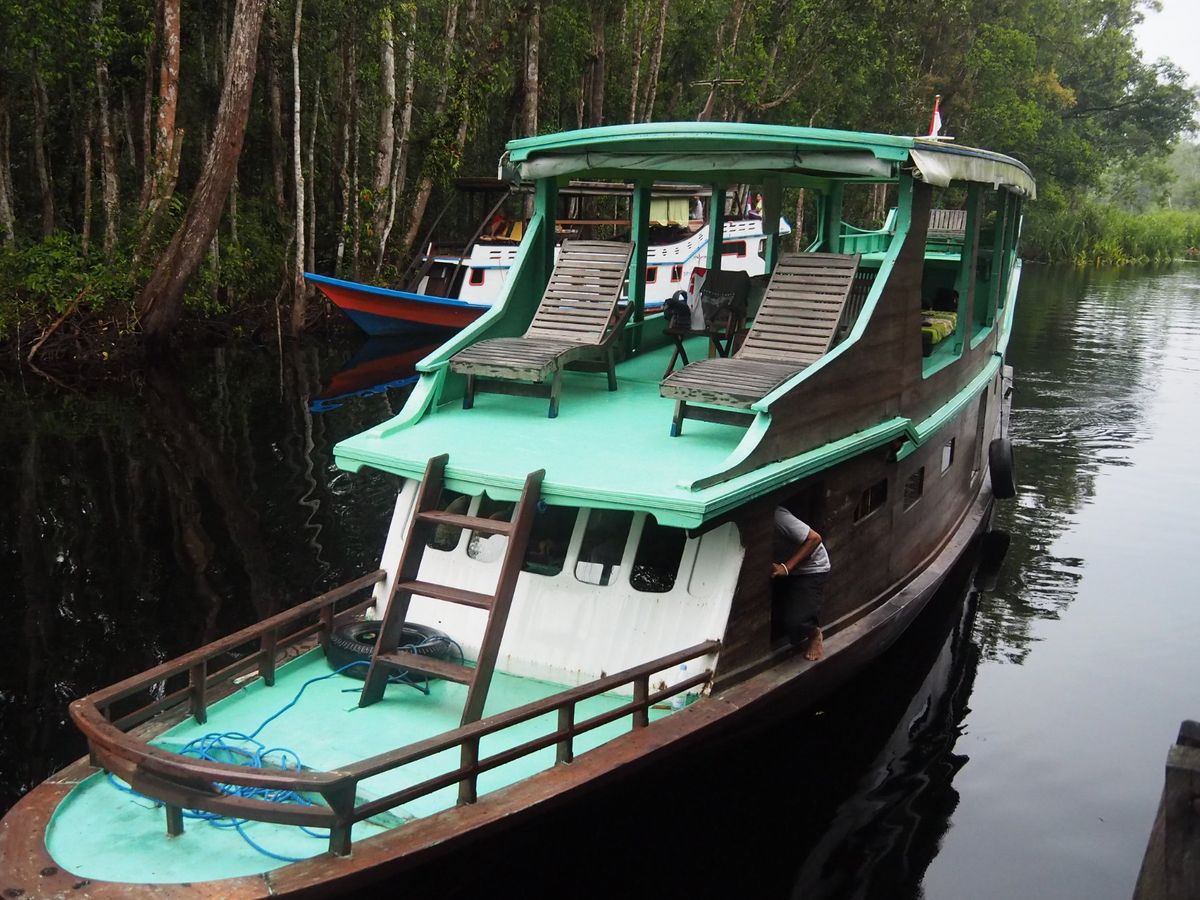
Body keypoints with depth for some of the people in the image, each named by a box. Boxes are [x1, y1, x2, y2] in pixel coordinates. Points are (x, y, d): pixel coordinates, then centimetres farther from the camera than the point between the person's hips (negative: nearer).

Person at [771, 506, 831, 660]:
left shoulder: (776, 517, -32)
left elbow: (814, 538, -28)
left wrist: (786, 567, -35)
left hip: (811, 569, -7)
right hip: (784, 568, 7)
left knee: (794, 621, -21)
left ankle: (814, 633, 12)